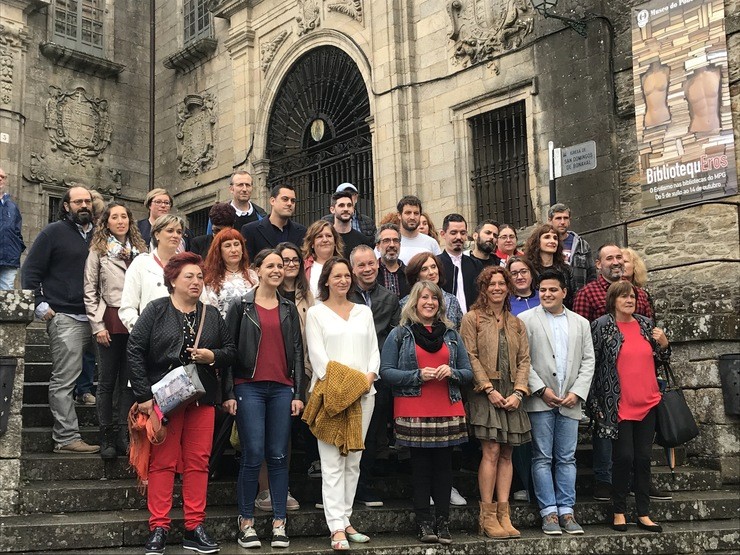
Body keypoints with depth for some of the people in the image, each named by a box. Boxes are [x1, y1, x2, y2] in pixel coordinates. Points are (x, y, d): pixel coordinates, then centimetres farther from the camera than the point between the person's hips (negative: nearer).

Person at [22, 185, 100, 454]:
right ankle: (67, 438, -6)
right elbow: (30, 271, 1)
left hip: (92, 318, 5)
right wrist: (40, 305, -8)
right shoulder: (54, 232, 2)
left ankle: (65, 437, 12)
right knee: (64, 380, -7)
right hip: (64, 318, -5)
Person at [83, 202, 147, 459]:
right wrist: (97, 326, -6)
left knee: (129, 380, 4)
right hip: (111, 320, -2)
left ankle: (124, 435, 10)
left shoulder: (139, 250, 12)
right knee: (108, 379, 3)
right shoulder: (98, 251, 4)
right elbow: (90, 291, 1)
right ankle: (107, 436, 9)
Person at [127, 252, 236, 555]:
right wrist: (143, 395, -11)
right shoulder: (156, 310, 0)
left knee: (198, 462, 4)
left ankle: (195, 529, 11)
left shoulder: (212, 314, 12)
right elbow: (135, 350, -5)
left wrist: (213, 356, -8)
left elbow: (230, 350, 16)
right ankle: (158, 528, 6)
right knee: (163, 462, 0)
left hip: (203, 399, 4)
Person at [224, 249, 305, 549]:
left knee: (278, 456, 3)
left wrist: (298, 394, 5)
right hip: (249, 387, -3)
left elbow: (297, 352, 11)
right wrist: (229, 393, -5)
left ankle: (279, 524, 9)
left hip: (282, 388, 3)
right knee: (253, 455, -5)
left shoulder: (289, 309, 13)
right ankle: (246, 523, 6)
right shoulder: (241, 307, 4)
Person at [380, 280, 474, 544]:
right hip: (414, 412, -2)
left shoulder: (451, 334, 14)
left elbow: (468, 372, 15)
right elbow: (386, 372, -2)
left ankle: (443, 522, 9)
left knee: (443, 465, 3)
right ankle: (424, 523, 7)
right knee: (421, 466, 1)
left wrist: (451, 372, -7)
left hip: (448, 411, 3)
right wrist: (418, 376, -14)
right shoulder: (400, 334, 5)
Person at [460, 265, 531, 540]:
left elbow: (524, 360, 10)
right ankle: (487, 516, -4)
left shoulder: (516, 323, 16)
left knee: (506, 454, 3)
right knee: (491, 451, -11)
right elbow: (471, 357, -6)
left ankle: (503, 515, 6)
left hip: (511, 395, 5)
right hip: (485, 392, -5)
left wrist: (518, 393, -4)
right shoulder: (472, 318, 2)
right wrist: (490, 389, -13)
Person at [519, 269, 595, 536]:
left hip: (570, 402, 3)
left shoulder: (581, 323, 14)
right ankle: (549, 513, 4)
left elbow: (588, 361, 10)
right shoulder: (526, 320, 2)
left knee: (567, 459, 6)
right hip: (540, 402, -3)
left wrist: (577, 392, -3)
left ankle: (566, 511, 11)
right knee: (543, 458, 0)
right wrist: (541, 389, -10)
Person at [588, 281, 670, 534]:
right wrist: (595, 403, -8)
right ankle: (619, 511, 12)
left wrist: (663, 343, -1)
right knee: (623, 458, -2)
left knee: (643, 458, 8)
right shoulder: (601, 326, -5)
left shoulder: (646, 324, 10)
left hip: (647, 403, 5)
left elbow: (661, 359, 21)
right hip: (619, 406, -5)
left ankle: (644, 513, 15)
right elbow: (591, 364, -6)